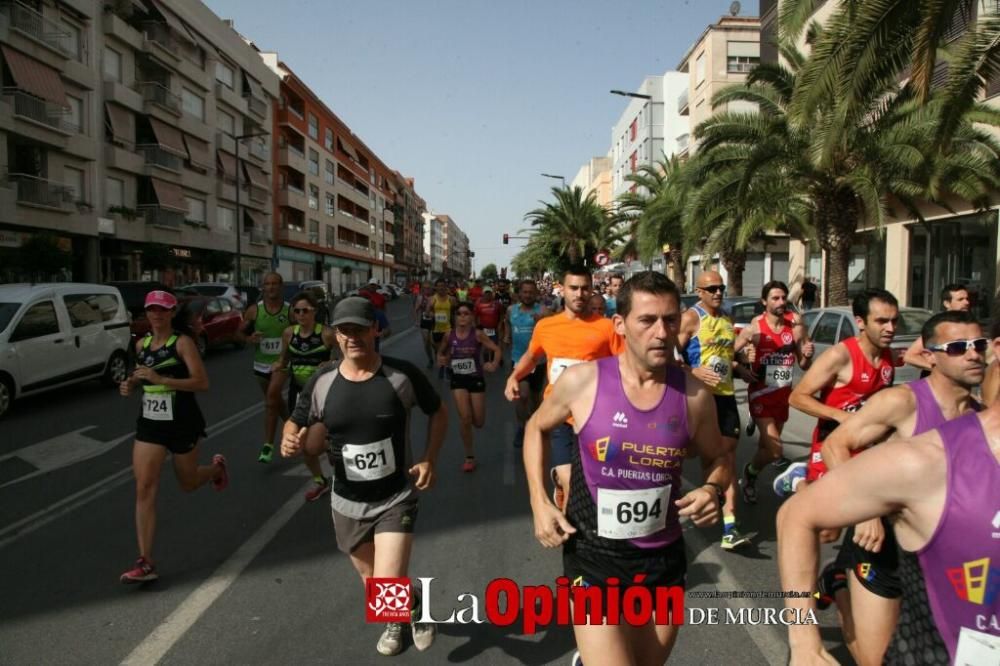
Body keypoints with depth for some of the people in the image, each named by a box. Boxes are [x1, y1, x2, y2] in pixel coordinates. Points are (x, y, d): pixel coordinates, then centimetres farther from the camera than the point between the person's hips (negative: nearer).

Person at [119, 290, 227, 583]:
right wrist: (130, 383, 3)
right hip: (149, 424, 5)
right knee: (144, 489, -5)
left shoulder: (182, 342, -12)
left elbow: (202, 382, -21)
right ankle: (145, 563, 0)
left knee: (188, 483, 14)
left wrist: (161, 379, -29)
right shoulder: (141, 344, 6)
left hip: (182, 423, -4)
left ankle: (216, 467, 50)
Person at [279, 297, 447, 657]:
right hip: (347, 504, 3)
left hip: (396, 499, -3)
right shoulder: (321, 382, -10)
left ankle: (417, 606, 25)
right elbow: (296, 428, 1)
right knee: (371, 580, 22)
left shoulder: (402, 374, -15)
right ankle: (394, 621, 56)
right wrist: (291, 442, -23)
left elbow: (438, 412, 2)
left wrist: (429, 459, -10)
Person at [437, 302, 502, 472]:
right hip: (458, 380, 1)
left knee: (478, 422, 5)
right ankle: (469, 457, 8)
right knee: (465, 419, -9)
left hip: (476, 379, -1)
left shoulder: (478, 334, -12)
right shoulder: (450, 335, -4)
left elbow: (497, 350, -13)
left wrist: (494, 365, -26)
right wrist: (442, 360, -5)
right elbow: (441, 352, 13)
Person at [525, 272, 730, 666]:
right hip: (593, 556, -3)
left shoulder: (694, 395, -8)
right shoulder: (583, 380, -13)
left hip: (664, 559, 3)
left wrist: (712, 490, -11)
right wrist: (540, 503, -4)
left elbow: (716, 459, 11)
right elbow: (537, 428, 5)